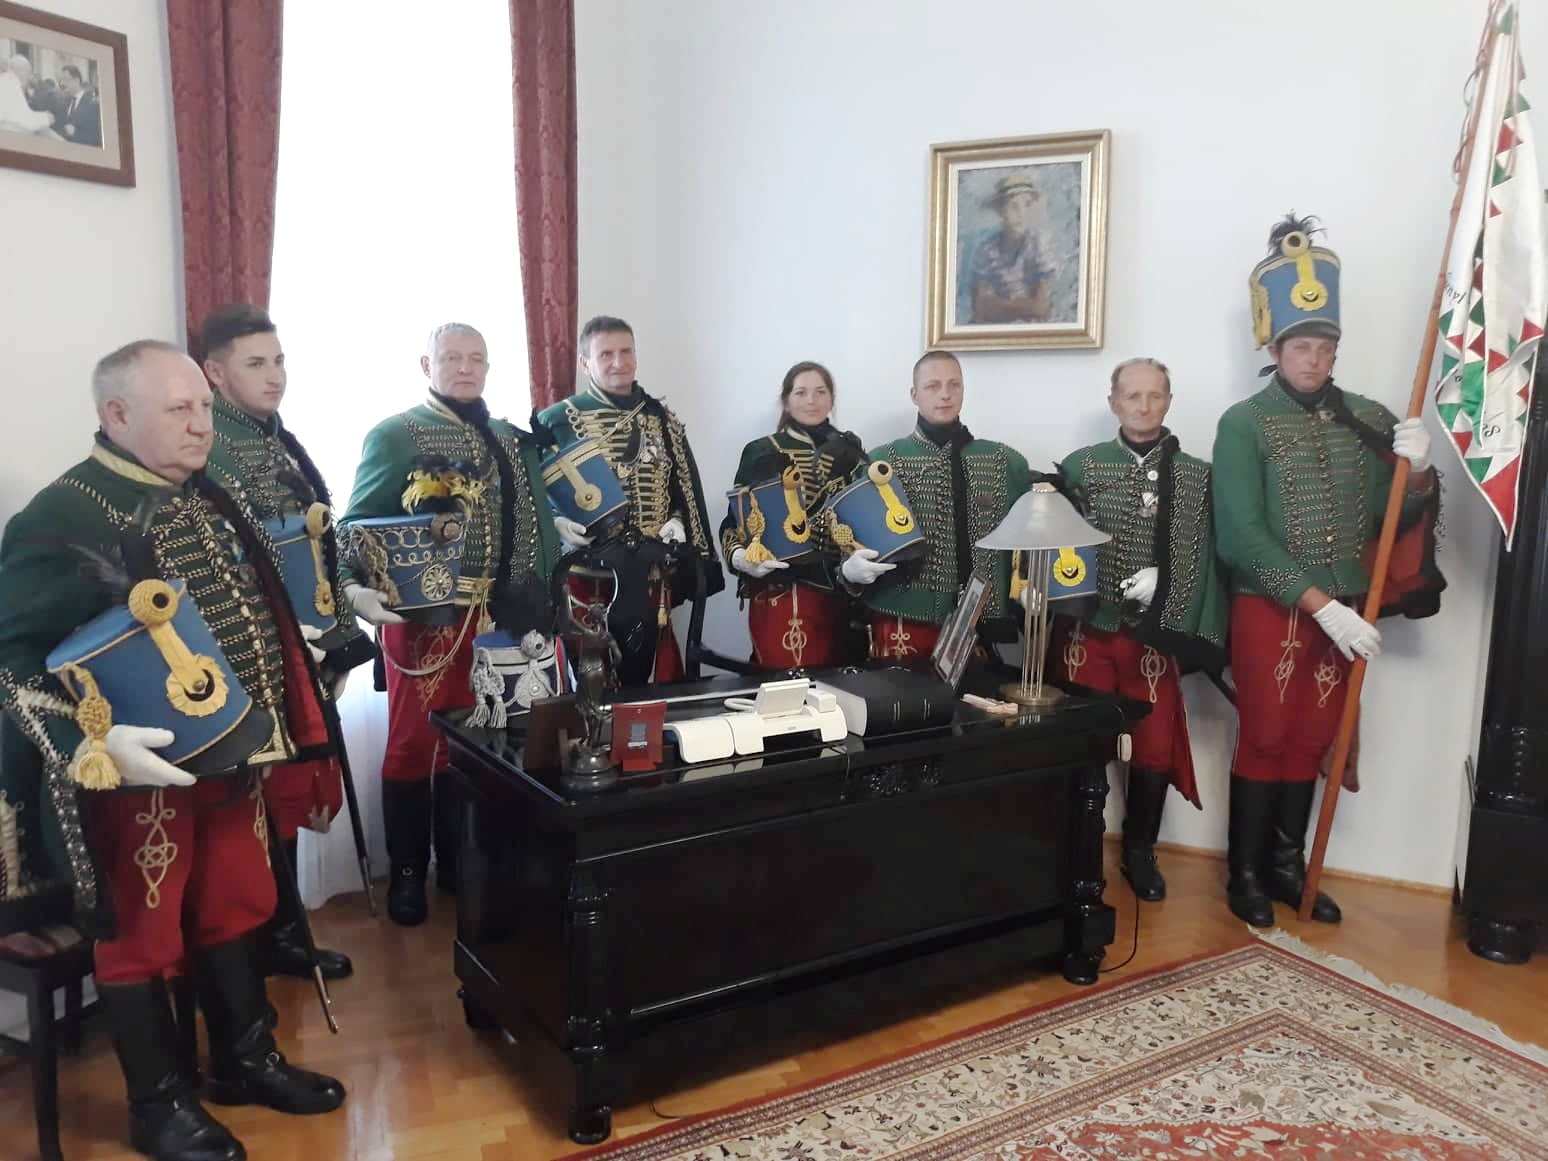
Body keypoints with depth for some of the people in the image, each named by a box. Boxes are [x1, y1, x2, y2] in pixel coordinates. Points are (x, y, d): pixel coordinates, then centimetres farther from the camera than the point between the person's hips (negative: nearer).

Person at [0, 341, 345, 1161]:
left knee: (233, 909, 20)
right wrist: (96, 744, -30)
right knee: (141, 936, 11)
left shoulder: (206, 499, 6)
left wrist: (277, 694, 16)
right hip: (138, 776, -7)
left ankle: (244, 1058, 40)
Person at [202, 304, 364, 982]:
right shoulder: (208, 449, -13)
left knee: (298, 795, 15)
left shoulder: (283, 443, 13)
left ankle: (282, 931, 30)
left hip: (308, 656, 8)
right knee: (271, 801, 3)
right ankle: (278, 937, 20)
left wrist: (340, 645, 15)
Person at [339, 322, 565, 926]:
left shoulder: (510, 438, 15)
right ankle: (408, 873, 18)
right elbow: (357, 524, -9)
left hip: (498, 615, 6)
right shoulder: (395, 434, -4)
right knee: (416, 742, 3)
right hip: (425, 615, -5)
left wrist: (557, 527, 4)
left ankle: (461, 864, 28)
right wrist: (354, 586, -24)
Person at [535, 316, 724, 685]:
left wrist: (676, 522, 2)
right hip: (586, 577, -3)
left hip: (649, 581, 4)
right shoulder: (556, 422, -1)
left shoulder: (662, 420, 12)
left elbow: (687, 488, 16)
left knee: (645, 682, 11)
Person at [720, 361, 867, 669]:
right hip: (781, 592, -3)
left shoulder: (850, 450, 10)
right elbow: (734, 522, -1)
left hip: (840, 592, 4)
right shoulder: (762, 453, -1)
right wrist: (740, 557, -20)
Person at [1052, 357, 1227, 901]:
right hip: (1086, 631, -1)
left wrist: (1164, 582, -15)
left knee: (1156, 750, 7)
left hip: (1156, 635, 1)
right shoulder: (1080, 466, 2)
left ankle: (1139, 852, 27)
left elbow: (1204, 558, 1)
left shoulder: (1197, 476, 5)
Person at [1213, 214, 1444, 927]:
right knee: (1264, 739, 4)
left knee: (1311, 741, 13)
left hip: (1343, 611, 4)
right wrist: (1322, 606, -20)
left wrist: (1418, 472, -13)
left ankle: (1287, 865, 29)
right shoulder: (1244, 424, -9)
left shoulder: (1368, 419, 4)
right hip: (1270, 610, -4)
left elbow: (1398, 521, 8)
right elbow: (1243, 537, -16)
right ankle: (1246, 872, 19)